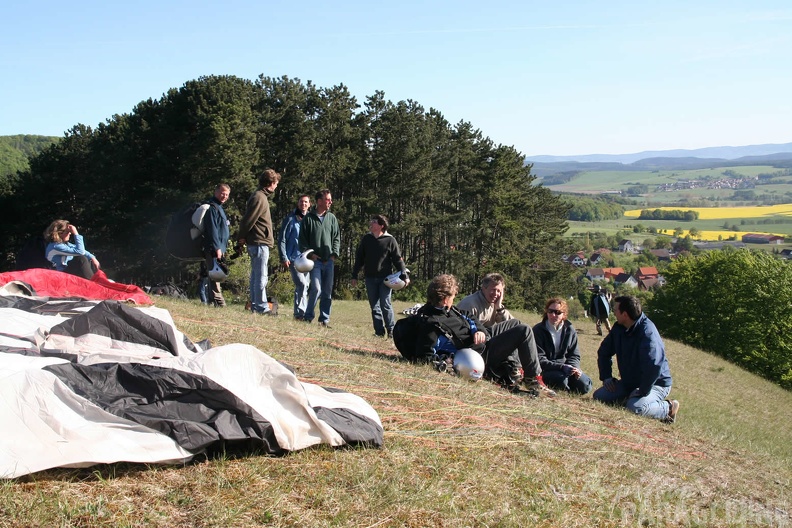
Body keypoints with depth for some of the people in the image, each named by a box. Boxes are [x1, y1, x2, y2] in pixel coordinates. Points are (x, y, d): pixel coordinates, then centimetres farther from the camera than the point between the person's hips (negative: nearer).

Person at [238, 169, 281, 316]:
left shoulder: (259, 196, 17)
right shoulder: (260, 198, -15)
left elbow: (247, 219, 17)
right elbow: (248, 220, -17)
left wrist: (242, 237, 11)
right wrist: (242, 237, -6)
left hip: (255, 242, 10)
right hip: (260, 242, -10)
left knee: (255, 275, 13)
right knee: (261, 277, -8)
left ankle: (255, 305, 18)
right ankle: (262, 307, -6)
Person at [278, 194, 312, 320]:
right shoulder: (290, 219, -2)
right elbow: (281, 239, -2)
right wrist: (284, 258, -9)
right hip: (294, 258, -5)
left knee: (304, 286, 9)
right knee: (301, 284, -17)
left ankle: (302, 313, 17)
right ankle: (300, 312, -12)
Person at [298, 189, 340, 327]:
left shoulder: (332, 218, 10)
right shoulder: (308, 218, 0)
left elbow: (337, 237, 12)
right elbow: (302, 239, 1)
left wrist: (335, 253, -1)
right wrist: (309, 253, -9)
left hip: (329, 260, 4)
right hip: (315, 260, -4)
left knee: (327, 291, 6)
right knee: (316, 288, -14)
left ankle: (325, 318, 15)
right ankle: (308, 316, 1)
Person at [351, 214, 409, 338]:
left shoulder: (389, 240, -4)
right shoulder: (366, 239, 6)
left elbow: (398, 259, -2)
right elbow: (359, 258, 10)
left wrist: (404, 275, -8)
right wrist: (354, 276, 9)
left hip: (385, 278, -4)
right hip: (370, 278, 4)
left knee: (385, 304, -7)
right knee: (374, 306, 5)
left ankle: (391, 330, 5)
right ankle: (379, 331, 11)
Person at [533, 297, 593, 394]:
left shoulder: (570, 330, 4)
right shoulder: (538, 330, -10)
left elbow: (574, 355, 9)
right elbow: (540, 360, -16)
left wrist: (574, 368, -16)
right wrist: (562, 367, -27)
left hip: (565, 367, 5)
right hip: (545, 370, -5)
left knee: (584, 386, -17)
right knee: (560, 379, -35)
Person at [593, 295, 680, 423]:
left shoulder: (648, 333, -28)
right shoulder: (619, 328, -1)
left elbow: (654, 366, -36)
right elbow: (604, 352, 13)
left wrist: (643, 392, -30)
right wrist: (606, 377, 2)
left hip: (656, 384, -8)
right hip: (628, 382, 8)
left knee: (634, 407, -34)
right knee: (598, 396, -2)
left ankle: (669, 408, -8)